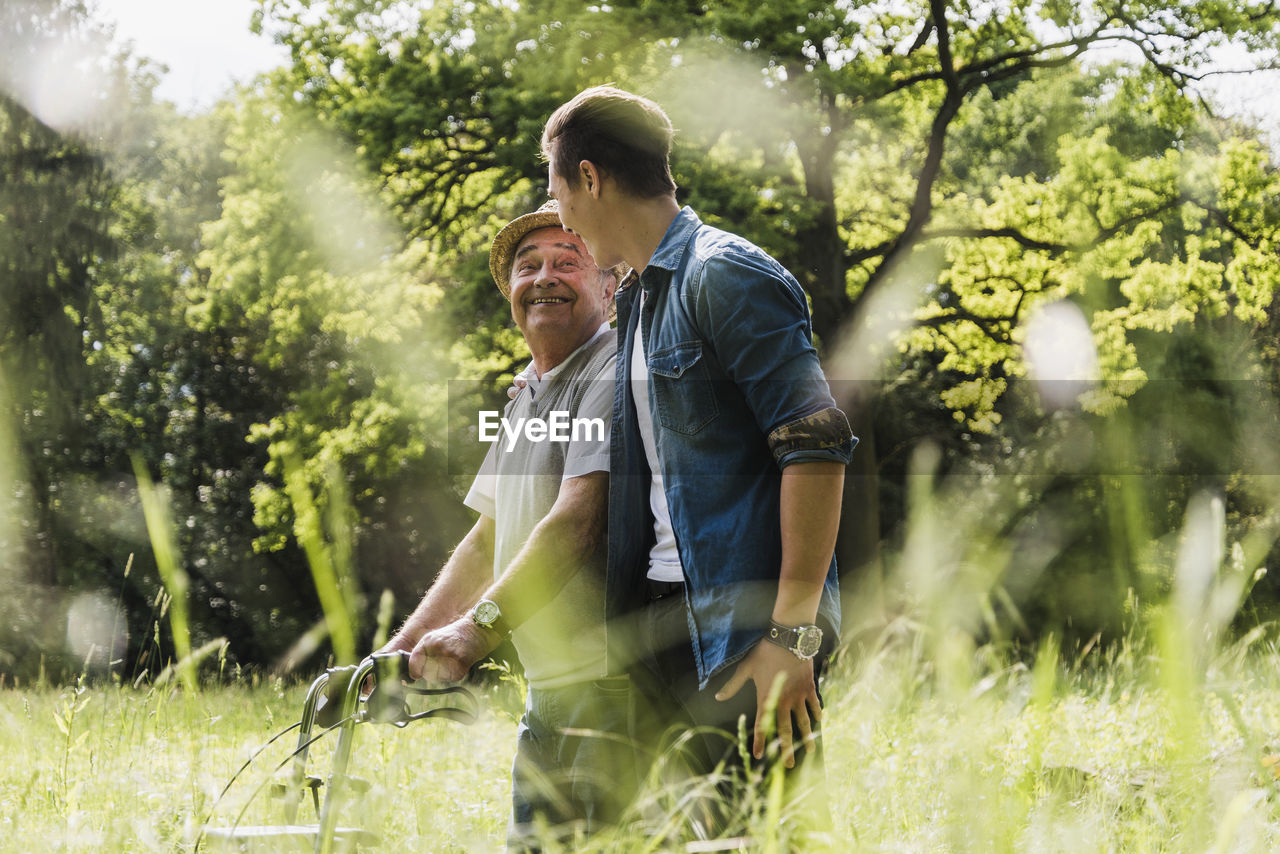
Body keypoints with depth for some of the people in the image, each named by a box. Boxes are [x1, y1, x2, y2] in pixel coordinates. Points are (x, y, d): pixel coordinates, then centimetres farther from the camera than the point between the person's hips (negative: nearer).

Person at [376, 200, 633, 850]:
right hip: (546, 694, 9)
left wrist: (478, 627, -32)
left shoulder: (617, 375, -10)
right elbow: (487, 541, 23)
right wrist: (398, 650, 14)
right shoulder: (528, 396, 20)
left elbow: (578, 519, -23)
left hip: (612, 691, -9)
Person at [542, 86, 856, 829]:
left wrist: (793, 633, -22)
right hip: (662, 612, 9)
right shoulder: (637, 298, 19)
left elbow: (818, 447, -18)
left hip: (745, 623, -9)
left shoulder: (726, 277, -10)